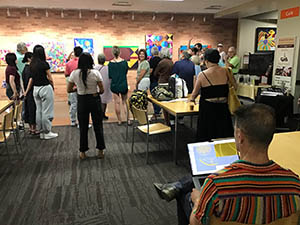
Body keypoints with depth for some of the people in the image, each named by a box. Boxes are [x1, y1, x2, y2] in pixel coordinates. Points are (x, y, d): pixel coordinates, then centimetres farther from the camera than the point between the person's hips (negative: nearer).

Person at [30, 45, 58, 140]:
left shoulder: (31, 64, 3)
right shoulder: (44, 64, -14)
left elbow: (32, 77, 6)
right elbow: (50, 78, -8)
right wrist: (53, 86, 7)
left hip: (36, 88, 7)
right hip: (45, 88, -7)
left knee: (38, 110, 13)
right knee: (46, 111, 2)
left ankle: (41, 132, 22)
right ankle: (47, 132, 9)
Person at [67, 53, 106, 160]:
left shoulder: (74, 73, -7)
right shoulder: (95, 73, -12)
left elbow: (69, 90, -1)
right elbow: (102, 90, -8)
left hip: (82, 101, 1)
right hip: (95, 100, -1)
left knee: (83, 127, 13)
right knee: (98, 126, 12)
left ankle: (82, 152, 22)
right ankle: (100, 150, 21)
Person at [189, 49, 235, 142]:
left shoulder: (202, 75, -8)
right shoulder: (225, 71, -3)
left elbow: (195, 93, 4)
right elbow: (234, 85, 13)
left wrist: (191, 99, 25)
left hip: (207, 110, -2)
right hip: (223, 108, 3)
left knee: (207, 137, 10)